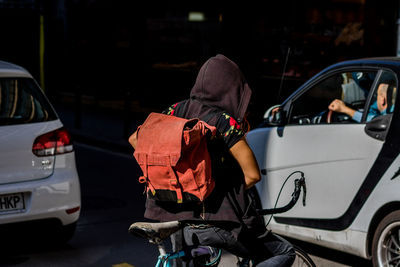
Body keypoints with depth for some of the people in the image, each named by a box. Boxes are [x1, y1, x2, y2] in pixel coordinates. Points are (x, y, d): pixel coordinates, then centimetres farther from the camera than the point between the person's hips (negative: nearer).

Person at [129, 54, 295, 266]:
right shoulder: (226, 122, -13)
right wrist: (235, 191, 5)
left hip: (176, 220, 7)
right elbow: (253, 175, -14)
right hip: (217, 223, -7)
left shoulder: (178, 110, 4)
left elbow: (136, 139, 10)